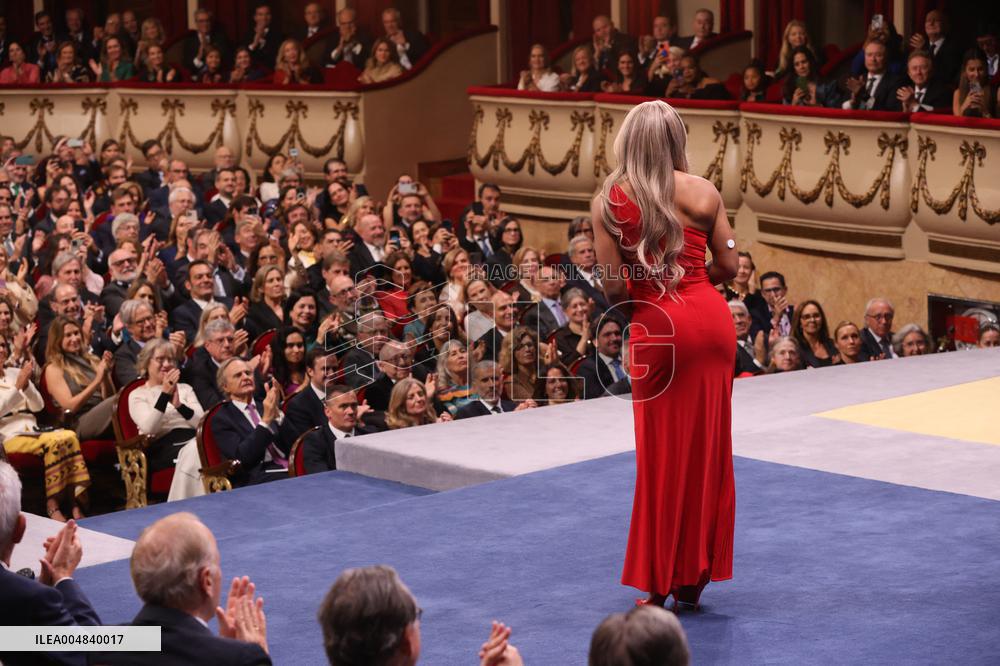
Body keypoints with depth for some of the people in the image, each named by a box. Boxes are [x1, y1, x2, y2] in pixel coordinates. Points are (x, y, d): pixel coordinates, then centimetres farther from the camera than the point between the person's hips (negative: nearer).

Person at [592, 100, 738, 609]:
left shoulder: (609, 201, -5)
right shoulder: (703, 192, 0)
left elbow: (613, 284, -8)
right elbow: (729, 265, 3)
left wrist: (616, 316, 12)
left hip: (658, 328, -2)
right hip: (711, 319, 2)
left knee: (663, 453, 8)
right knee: (708, 447, 12)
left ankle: (661, 584, 13)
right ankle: (695, 576, 19)